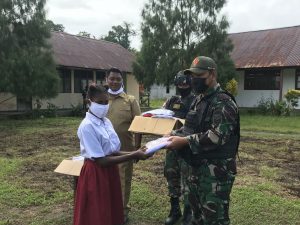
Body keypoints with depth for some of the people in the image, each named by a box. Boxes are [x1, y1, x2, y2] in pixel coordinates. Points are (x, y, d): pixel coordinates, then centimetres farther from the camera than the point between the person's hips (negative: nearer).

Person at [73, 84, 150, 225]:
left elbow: (113, 152, 7)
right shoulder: (87, 126, -20)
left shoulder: (106, 122, 5)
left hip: (110, 171, 8)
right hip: (95, 174, -7)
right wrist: (133, 156, -24)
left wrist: (134, 153, -8)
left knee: (113, 214, 18)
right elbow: (101, 161, -23)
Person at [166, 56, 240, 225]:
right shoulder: (199, 100, 13)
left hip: (217, 170, -9)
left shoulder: (223, 102, -16)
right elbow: (190, 128, 18)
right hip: (198, 166, 9)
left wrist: (184, 141, -24)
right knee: (198, 211, 22)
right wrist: (173, 136, 0)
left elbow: (217, 136, -26)